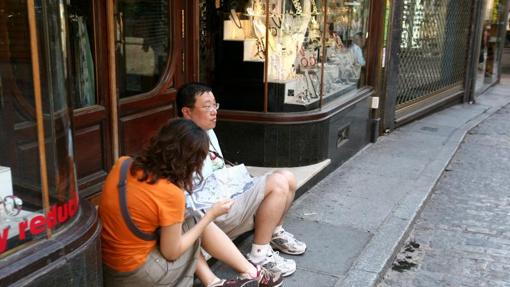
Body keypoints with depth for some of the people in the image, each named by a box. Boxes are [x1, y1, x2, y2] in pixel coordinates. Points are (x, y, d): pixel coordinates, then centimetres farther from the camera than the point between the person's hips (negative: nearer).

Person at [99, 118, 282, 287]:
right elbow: (171, 252, -11)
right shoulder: (171, 194, -22)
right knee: (200, 224, 8)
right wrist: (211, 215, -3)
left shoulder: (123, 164, -5)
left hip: (104, 265, 7)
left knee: (182, 224, 18)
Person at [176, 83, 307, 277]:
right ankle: (259, 254, -13)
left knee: (288, 178, 3)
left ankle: (274, 233, 22)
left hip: (230, 196, 10)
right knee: (278, 183, -22)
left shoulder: (208, 132, 14)